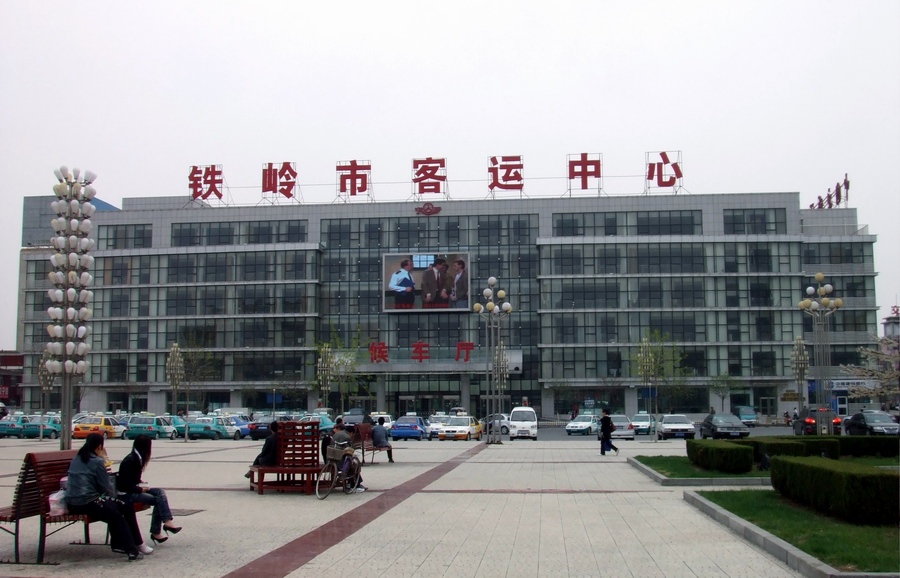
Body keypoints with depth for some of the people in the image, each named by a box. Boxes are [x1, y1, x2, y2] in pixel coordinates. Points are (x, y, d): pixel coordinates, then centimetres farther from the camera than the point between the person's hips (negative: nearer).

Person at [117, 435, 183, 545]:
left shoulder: (138, 458, 10)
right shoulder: (130, 460, -18)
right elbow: (124, 483, -21)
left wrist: (140, 482, 4)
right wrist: (140, 489, -16)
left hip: (134, 489, 9)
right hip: (126, 494, -9)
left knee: (160, 492, -10)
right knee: (158, 500, -19)